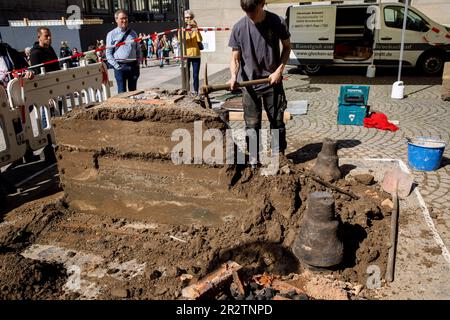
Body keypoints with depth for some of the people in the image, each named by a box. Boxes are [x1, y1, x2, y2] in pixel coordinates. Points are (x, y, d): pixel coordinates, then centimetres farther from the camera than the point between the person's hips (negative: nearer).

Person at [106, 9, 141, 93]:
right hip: (120, 67, -3)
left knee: (133, 91, 11)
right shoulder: (111, 34, -1)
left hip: (133, 66, 4)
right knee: (122, 92, -1)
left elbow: (138, 49, 16)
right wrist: (116, 66, -11)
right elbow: (108, 53, -3)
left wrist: (138, 62, 5)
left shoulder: (133, 33, 11)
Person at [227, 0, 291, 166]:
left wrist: (279, 70, -7)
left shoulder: (277, 22, -8)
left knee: (277, 121, 8)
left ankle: (279, 156, 22)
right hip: (249, 82, 0)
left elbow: (287, 47, 6)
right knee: (252, 124, 4)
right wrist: (234, 76, -22)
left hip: (273, 81, 0)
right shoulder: (239, 27, -7)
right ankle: (253, 162, 13)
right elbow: (235, 58, -3)